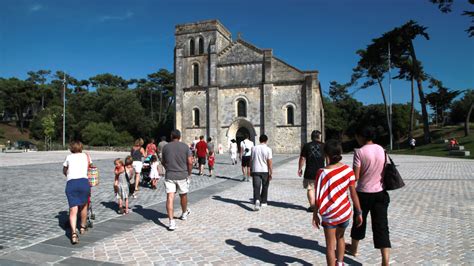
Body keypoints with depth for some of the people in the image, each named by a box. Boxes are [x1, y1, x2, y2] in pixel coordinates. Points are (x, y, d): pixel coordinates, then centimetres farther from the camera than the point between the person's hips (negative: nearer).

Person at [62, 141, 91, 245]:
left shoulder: (68, 157, 21)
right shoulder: (86, 156, 19)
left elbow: (64, 171, 34)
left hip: (71, 183, 0)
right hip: (84, 182, 0)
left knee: (73, 210, -3)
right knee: (83, 205, 22)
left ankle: (73, 233, -20)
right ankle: (83, 227, 37)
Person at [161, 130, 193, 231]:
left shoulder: (165, 147, 2)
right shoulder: (185, 147, -2)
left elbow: (163, 162, 12)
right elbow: (190, 162, -6)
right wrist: (189, 173, 8)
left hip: (169, 176, 0)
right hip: (182, 175, 0)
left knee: (169, 198, -3)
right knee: (183, 195, 20)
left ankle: (171, 222, -11)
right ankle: (184, 213, 41)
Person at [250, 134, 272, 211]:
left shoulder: (254, 148, 1)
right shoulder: (268, 149, -7)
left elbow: (251, 160, 7)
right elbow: (269, 162, -9)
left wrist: (251, 170, 19)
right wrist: (271, 173, -3)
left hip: (255, 170, 1)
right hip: (265, 171, -1)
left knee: (256, 187, -2)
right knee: (265, 187, 16)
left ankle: (257, 200, -25)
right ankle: (263, 202, 25)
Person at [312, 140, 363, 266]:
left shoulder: (322, 172, -17)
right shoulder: (348, 170, -9)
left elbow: (318, 197, -13)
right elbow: (354, 194, -6)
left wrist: (315, 215, -1)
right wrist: (359, 212, 4)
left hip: (329, 214, -3)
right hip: (345, 212, 4)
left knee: (330, 246, 11)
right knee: (340, 237, 30)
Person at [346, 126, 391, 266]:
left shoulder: (359, 152, -15)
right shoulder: (382, 150, 2)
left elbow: (355, 177, -15)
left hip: (364, 193, -4)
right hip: (380, 193, 4)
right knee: (381, 226, 4)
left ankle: (354, 248, 38)